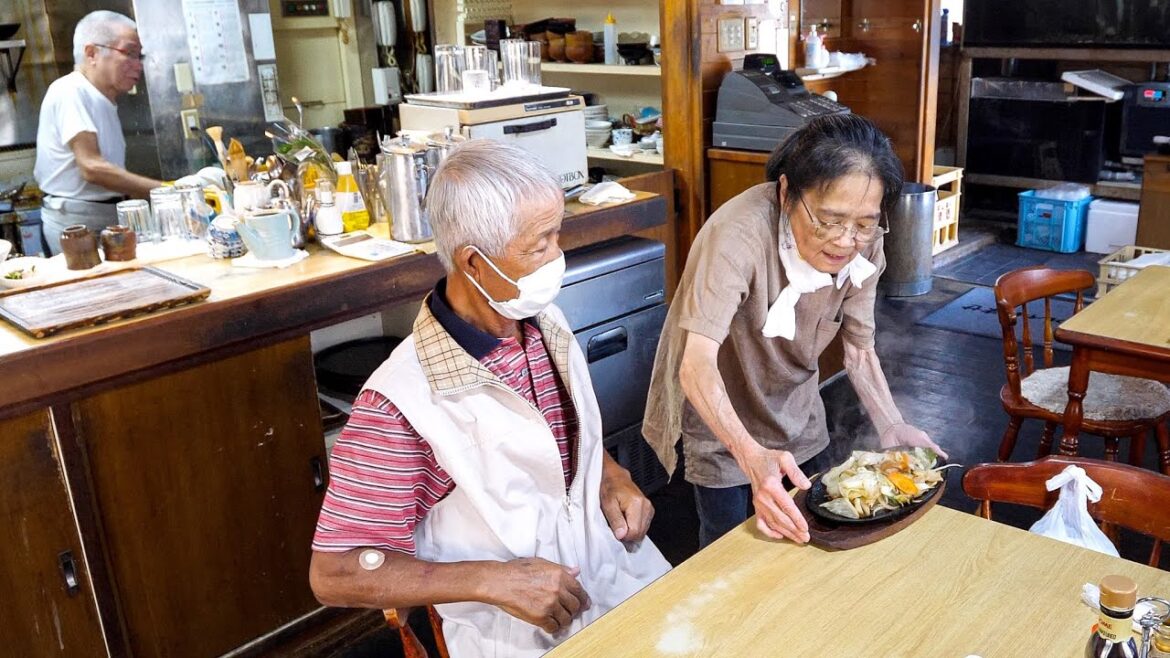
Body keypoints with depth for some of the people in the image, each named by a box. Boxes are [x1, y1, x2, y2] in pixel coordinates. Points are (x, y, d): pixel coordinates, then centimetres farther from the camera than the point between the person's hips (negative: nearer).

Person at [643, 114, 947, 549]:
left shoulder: (863, 242, -16)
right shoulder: (738, 235, -35)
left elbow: (858, 349, -6)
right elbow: (697, 366, -42)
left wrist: (890, 425, -22)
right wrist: (752, 457, -55)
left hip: (798, 421, 6)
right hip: (721, 421, -5)